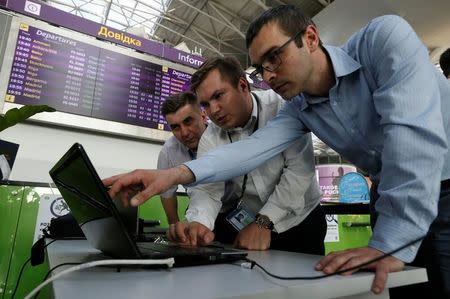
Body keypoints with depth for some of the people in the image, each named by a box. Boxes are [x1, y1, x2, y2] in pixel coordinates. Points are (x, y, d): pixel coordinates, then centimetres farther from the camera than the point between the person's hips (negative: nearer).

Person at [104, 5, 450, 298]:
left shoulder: (384, 38, -22)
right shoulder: (299, 109, -7)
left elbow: (414, 132, -34)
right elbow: (254, 147, -20)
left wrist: (391, 242, -38)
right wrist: (179, 173, -33)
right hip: (393, 196, 4)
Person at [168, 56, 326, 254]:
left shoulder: (281, 107, -16)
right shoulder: (209, 139, -6)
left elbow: (299, 168, -21)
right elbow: (206, 189, -13)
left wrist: (263, 222, -24)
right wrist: (198, 223, -34)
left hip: (299, 220, -1)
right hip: (239, 226, 2)